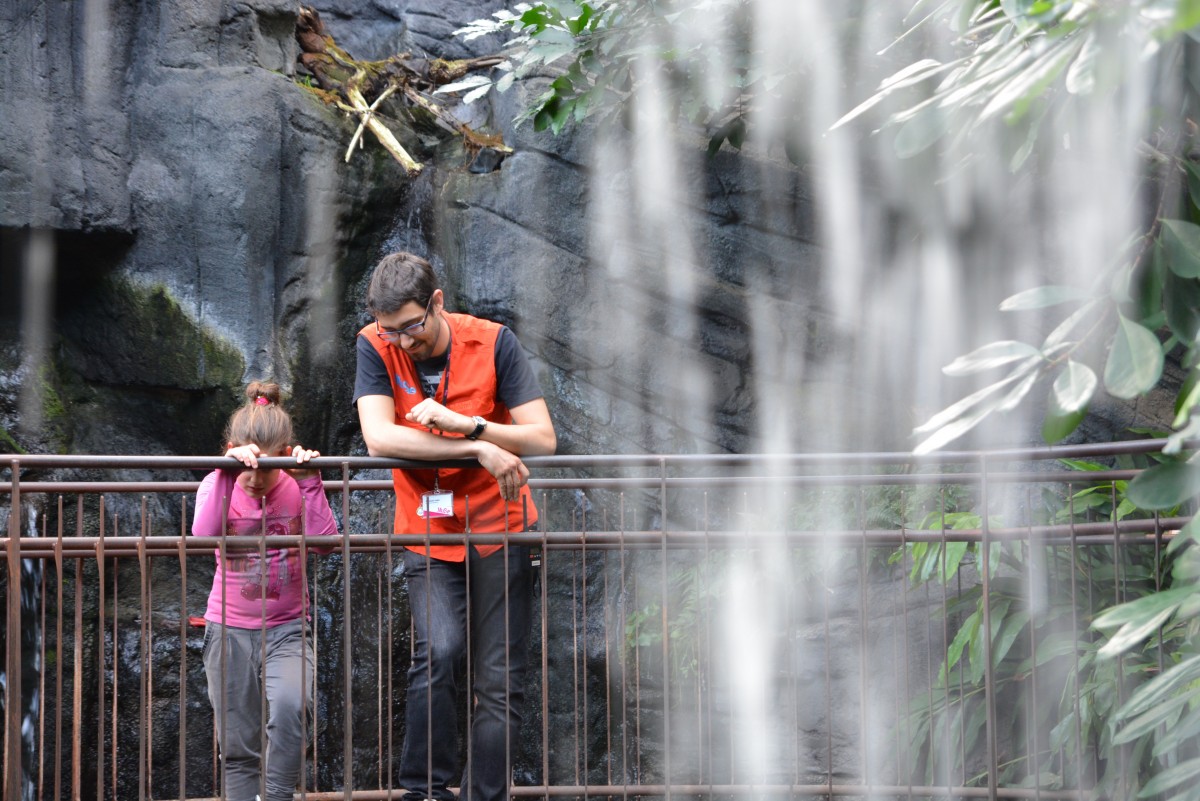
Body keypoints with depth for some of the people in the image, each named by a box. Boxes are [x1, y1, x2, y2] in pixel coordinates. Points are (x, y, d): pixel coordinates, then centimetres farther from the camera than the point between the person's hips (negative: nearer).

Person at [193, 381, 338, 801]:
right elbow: (204, 534, -24)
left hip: (287, 628, -1)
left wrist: (309, 482, -22)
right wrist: (227, 474, -30)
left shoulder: (296, 487, -3)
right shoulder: (217, 486, -3)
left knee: (290, 707, -29)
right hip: (230, 629, 1)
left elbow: (324, 541, -19)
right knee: (238, 749, 4)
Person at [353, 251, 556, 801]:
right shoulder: (376, 348, -6)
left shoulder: (493, 343, -8)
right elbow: (379, 437, -18)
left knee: (499, 683, -2)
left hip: (500, 529, 0)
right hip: (428, 534, 0)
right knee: (438, 652, -23)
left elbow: (543, 440, -10)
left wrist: (464, 423, -24)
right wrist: (480, 450, -23)